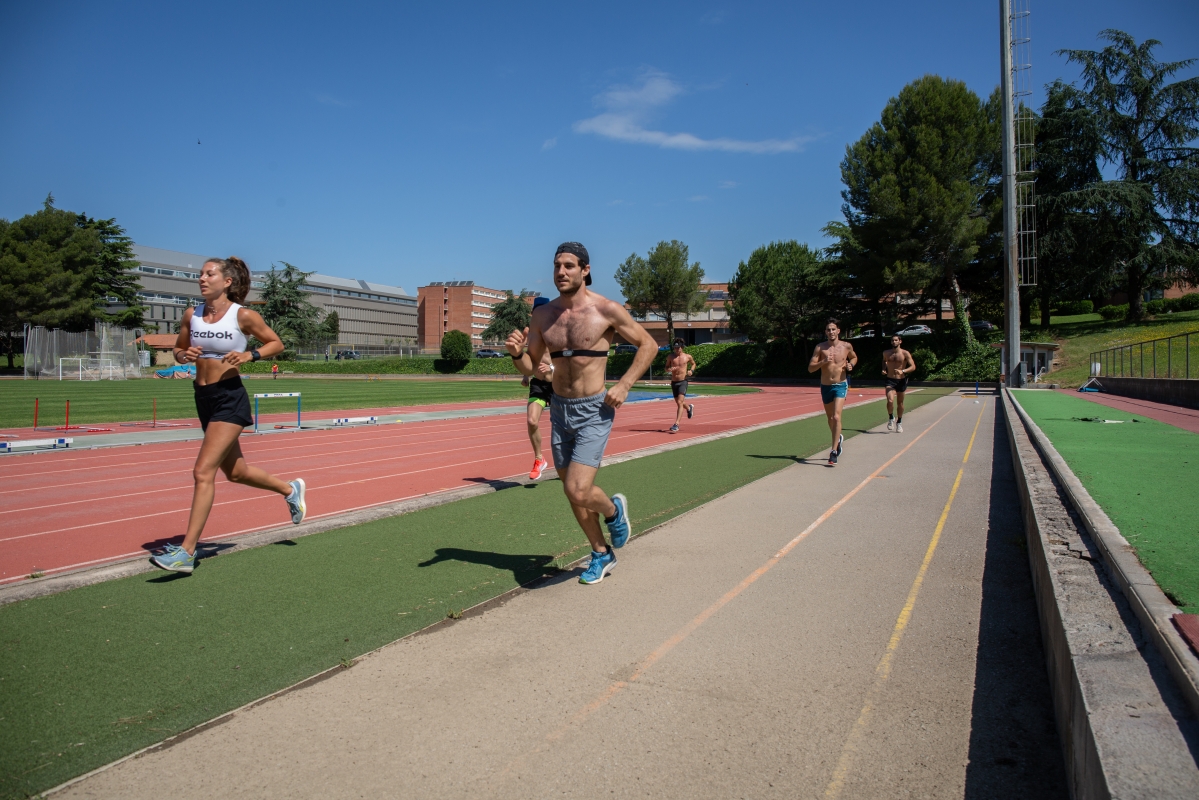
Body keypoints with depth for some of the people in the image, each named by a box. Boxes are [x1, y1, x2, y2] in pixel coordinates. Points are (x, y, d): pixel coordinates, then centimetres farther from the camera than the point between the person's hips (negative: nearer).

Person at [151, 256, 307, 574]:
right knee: (236, 472, 19)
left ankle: (186, 552, -9)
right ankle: (290, 489, 43)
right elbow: (178, 350, 16)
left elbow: (276, 344, 1)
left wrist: (249, 355, -16)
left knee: (203, 472, -13)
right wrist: (186, 355, -7)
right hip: (203, 398, 7)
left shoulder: (243, 316, -9)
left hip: (230, 399, -7)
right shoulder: (191, 315, 4)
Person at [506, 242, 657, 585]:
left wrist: (624, 385, -11)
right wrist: (516, 352, -14)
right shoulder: (542, 315, 2)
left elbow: (648, 344, -1)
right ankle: (602, 554, 34)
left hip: (594, 412, -5)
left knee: (578, 491, -16)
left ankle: (614, 510, 19)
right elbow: (531, 367, 9)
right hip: (560, 410, 5)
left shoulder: (606, 310, -11)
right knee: (573, 492, 13)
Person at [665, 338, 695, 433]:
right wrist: (669, 369, -10)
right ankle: (689, 407, 55)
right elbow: (666, 366, 13)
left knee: (679, 402, -18)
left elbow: (693, 363, 19)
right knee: (678, 402, 19)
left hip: (683, 382, -4)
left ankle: (676, 425, -20)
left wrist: (691, 370, -2)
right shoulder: (670, 357, 1)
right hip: (674, 382, 4)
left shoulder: (687, 356, 0)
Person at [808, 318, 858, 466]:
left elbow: (854, 357, 19)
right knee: (830, 418, 17)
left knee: (836, 417, -18)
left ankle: (834, 452, -17)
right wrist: (823, 362, -23)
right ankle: (838, 439, 47)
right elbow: (810, 368, -7)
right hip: (825, 387, 2)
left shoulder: (846, 346, -2)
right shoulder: (820, 347, -4)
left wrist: (850, 365, -2)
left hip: (841, 386, -2)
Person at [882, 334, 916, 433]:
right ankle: (891, 418, 6)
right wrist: (884, 369, 6)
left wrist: (903, 371, -29)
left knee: (900, 403, 11)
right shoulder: (886, 353, 3)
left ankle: (899, 422, 33)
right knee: (890, 401, -20)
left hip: (901, 380, -1)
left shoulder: (905, 353, -7)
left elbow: (913, 367, -12)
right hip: (890, 380, 1)